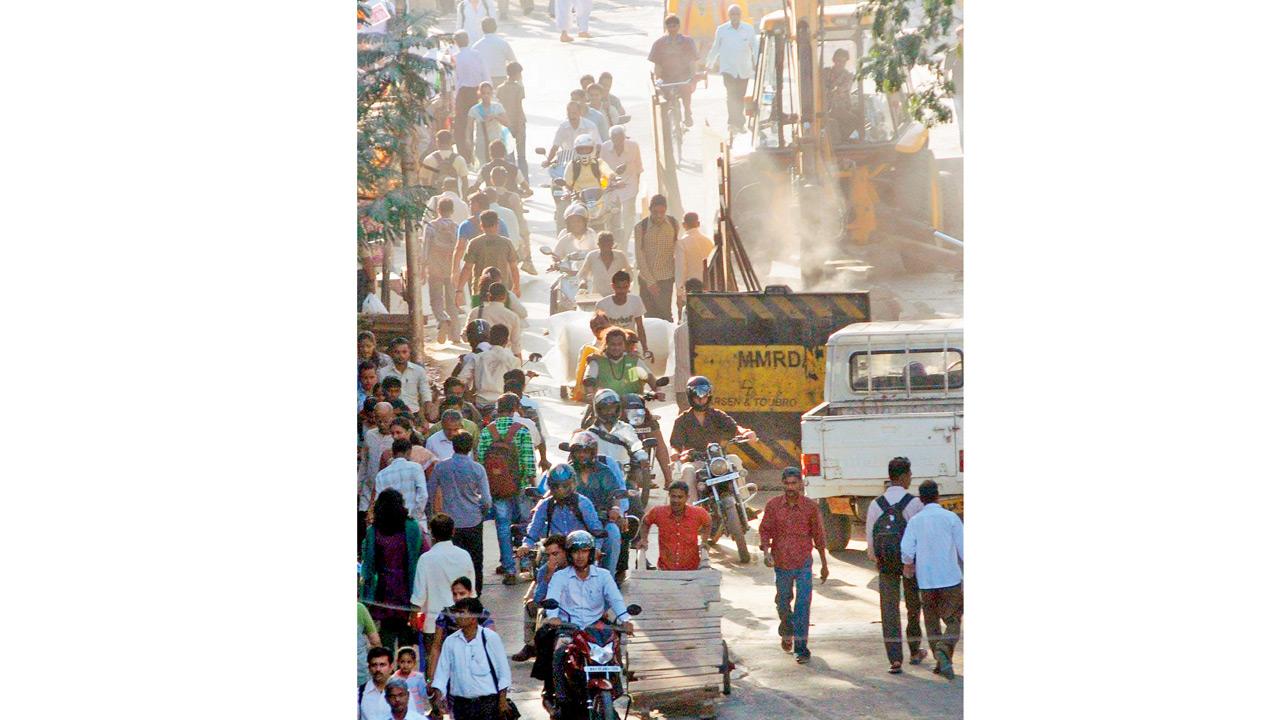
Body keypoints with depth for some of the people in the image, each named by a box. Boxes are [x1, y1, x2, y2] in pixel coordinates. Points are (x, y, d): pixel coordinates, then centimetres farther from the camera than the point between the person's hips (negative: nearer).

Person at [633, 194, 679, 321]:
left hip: (666, 278, 0)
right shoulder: (641, 227, -7)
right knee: (649, 315, 3)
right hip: (647, 279, 0)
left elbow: (676, 253, 6)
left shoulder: (674, 225, -1)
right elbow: (640, 257, -7)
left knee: (665, 314, -6)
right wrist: (650, 281, -11)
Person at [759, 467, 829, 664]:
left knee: (803, 604, -10)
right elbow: (765, 531, 4)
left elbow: (818, 536, 6)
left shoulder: (810, 506, -2)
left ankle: (801, 647, -8)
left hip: (804, 563, -1)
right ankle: (786, 631, 44)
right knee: (783, 602, 15)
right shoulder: (773, 505, -1)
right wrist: (766, 552, -15)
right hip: (781, 563, 2)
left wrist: (824, 565, 11)